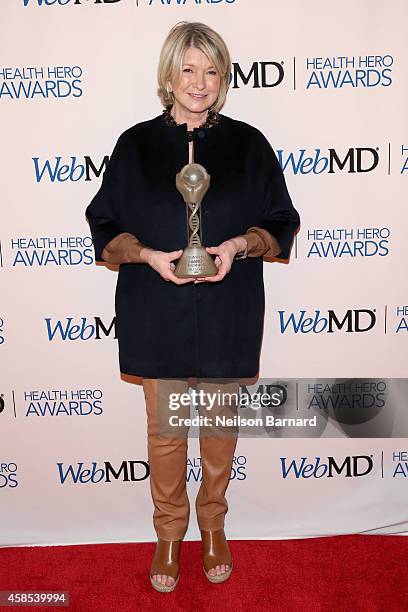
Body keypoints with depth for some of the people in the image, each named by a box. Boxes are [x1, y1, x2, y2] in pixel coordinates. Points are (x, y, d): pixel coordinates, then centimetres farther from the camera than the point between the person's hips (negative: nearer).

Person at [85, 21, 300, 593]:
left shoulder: (248, 144, 2)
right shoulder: (136, 144, 2)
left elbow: (281, 224, 4)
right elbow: (105, 226, 4)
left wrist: (239, 245, -15)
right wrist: (148, 255, -15)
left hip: (227, 315, 1)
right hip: (157, 314, 0)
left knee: (220, 421, 14)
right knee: (165, 428, 11)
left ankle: (213, 524, 39)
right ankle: (169, 532, 34)